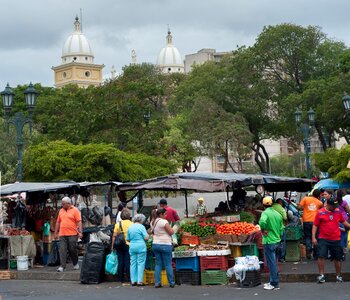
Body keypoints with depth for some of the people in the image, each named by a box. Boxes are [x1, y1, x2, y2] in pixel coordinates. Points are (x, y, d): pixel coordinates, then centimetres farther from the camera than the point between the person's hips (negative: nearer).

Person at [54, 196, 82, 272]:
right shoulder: (61, 211, 14)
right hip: (62, 234, 4)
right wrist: (56, 233, 16)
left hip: (72, 234, -4)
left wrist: (80, 232, -13)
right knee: (62, 250, -4)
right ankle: (62, 266, -5)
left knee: (73, 250, 4)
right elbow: (58, 222, 18)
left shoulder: (75, 210, 0)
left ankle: (75, 264, 24)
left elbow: (79, 222, -5)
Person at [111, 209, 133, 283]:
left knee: (120, 262, 7)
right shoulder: (132, 224, -3)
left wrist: (112, 245, 4)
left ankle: (120, 279, 10)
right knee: (128, 262, 1)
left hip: (119, 246, 2)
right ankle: (129, 279, 1)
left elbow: (114, 236, -1)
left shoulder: (118, 224, 1)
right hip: (128, 245, -2)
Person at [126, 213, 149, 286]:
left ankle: (133, 281, 9)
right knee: (141, 264, -2)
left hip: (132, 246, 5)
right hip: (141, 246, -5)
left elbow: (128, 239, 15)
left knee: (133, 264, 8)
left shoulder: (130, 227, 11)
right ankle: (139, 281, -5)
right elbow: (146, 238, -11)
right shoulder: (141, 227, -6)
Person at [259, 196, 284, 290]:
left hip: (269, 242, -7)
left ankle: (274, 284, 2)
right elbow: (281, 228, 13)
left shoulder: (265, 213, -13)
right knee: (274, 262, 17)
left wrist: (263, 230, -18)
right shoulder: (277, 214, 9)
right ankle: (273, 282, 23)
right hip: (277, 241, 7)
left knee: (271, 263, -2)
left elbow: (262, 221, -35)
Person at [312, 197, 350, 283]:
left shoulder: (337, 212, 6)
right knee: (321, 256, -11)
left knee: (338, 258, 9)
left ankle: (338, 276, 23)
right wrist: (313, 237, -9)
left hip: (336, 240, 3)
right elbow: (315, 225, -3)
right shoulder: (320, 213, -5)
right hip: (323, 239, -3)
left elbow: (343, 221, 22)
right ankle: (321, 275, -2)